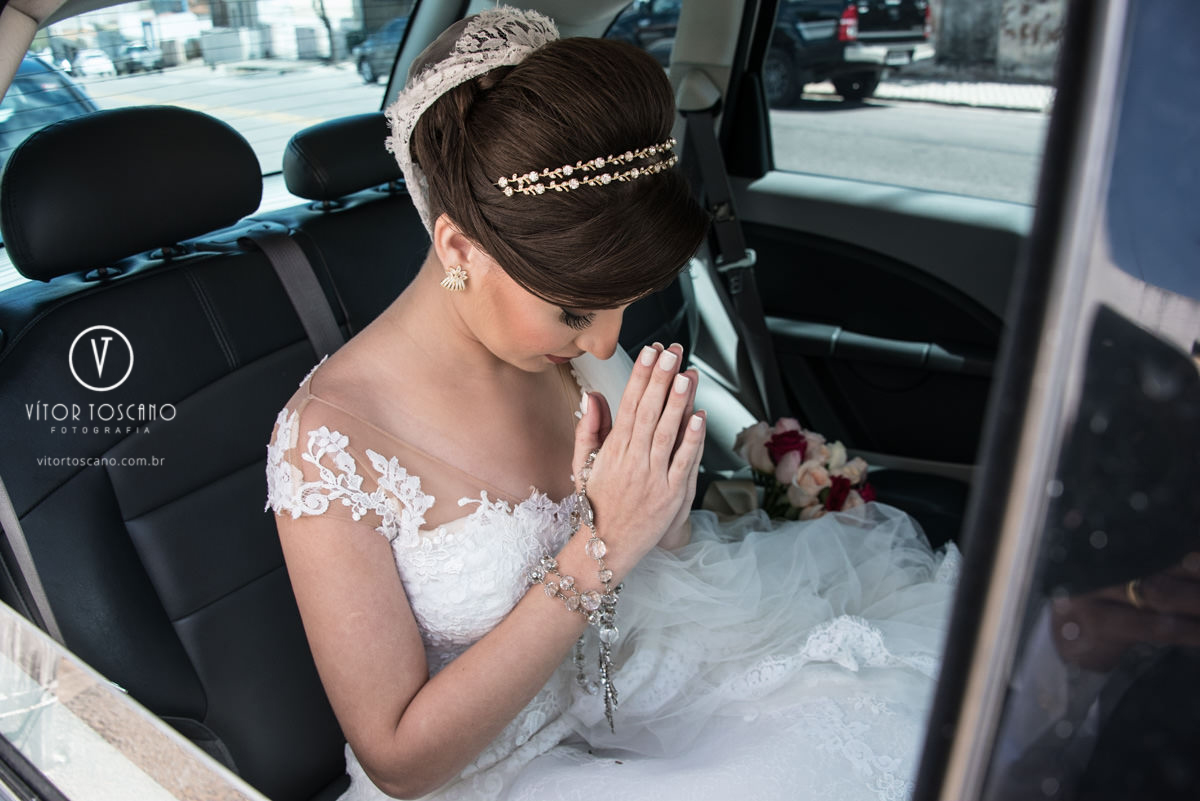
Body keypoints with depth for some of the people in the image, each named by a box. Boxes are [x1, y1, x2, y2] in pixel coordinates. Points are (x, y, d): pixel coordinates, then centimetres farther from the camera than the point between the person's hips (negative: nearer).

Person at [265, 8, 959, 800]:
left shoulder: (571, 351, -11)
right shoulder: (327, 442, -26)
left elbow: (657, 577, 5)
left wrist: (664, 519, -20)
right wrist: (599, 552, -29)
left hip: (634, 698, 5)